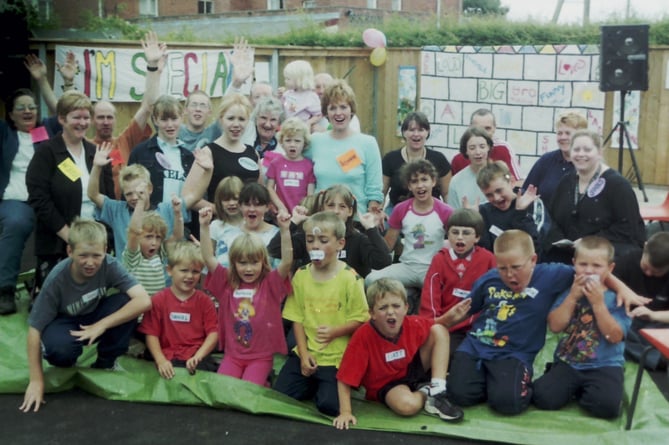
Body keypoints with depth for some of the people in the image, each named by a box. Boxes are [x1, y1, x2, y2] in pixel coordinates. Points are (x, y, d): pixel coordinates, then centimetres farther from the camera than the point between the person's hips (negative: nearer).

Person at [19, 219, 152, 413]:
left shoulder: (109, 265, -26)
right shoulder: (57, 279, -29)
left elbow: (144, 301, -34)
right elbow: (35, 329, -22)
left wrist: (102, 325, -35)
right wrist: (36, 381, -23)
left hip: (94, 317, 3)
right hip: (64, 322, -3)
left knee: (127, 303, -28)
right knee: (60, 349, -38)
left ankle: (106, 362, -4)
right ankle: (67, 364, 1)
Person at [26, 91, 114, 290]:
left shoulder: (96, 153, 13)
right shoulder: (46, 152, -3)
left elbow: (109, 197, 14)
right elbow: (39, 199, -12)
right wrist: (69, 235, -15)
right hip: (57, 246, -4)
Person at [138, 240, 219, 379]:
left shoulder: (204, 301, 8)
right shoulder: (158, 300, 6)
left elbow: (213, 333, 1)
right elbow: (151, 334, 2)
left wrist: (197, 357, -14)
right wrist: (161, 361, -13)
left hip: (198, 358, 1)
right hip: (170, 359, -1)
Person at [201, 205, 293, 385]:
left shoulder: (270, 284, -4)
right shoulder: (227, 282, 1)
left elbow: (287, 262, -19)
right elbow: (208, 258, -7)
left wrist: (285, 230, -31)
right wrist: (204, 226, -18)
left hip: (261, 356, -3)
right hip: (233, 355, 3)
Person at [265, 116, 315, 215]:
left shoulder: (309, 165, 1)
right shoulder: (276, 163, 6)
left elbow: (311, 193, 1)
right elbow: (270, 188, 5)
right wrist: (281, 207, -6)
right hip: (282, 212, 1)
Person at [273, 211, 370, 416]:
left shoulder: (350, 278, -11)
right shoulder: (301, 275, 1)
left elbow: (361, 319, -9)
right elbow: (297, 318, 4)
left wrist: (335, 332, -26)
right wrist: (304, 353, -5)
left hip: (336, 359, -4)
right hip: (306, 354, 4)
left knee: (329, 405, -19)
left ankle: (339, 385, 15)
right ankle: (313, 385, 22)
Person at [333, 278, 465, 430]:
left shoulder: (413, 324, -18)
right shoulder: (363, 336, -31)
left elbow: (436, 327, 8)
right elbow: (344, 378, -25)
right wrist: (345, 412, -28)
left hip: (412, 369, 5)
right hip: (386, 384, -5)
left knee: (439, 330, -10)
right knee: (407, 405, -38)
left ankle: (437, 391, -14)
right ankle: (425, 394, -1)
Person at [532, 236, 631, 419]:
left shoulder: (616, 297, -3)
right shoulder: (569, 292, 5)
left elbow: (615, 336, -14)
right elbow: (555, 326, -6)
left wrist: (598, 303, -20)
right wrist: (573, 297, -13)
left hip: (605, 366, -2)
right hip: (568, 363, 2)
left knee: (607, 405, -29)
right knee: (543, 397, -19)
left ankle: (578, 391, 4)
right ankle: (574, 389, 13)